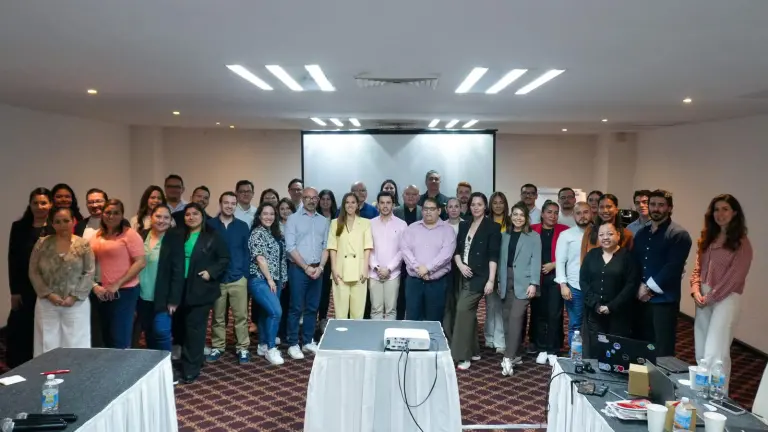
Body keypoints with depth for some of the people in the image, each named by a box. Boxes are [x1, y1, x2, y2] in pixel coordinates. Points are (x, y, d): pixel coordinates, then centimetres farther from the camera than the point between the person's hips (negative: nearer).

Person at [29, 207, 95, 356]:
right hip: (47, 303, 1)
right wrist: (48, 294, -8)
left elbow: (89, 273, -3)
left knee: (75, 345, 3)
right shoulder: (42, 244, 3)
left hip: (77, 304, -1)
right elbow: (33, 272, 2)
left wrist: (75, 296, -12)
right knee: (47, 345, 6)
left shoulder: (83, 245, 0)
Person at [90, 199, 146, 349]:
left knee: (120, 338, 0)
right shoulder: (97, 236, 10)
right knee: (107, 337, 16)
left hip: (124, 291, -6)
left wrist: (117, 284, -17)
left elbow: (141, 262, -16)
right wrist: (94, 285, -3)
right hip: (103, 293, 6)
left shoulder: (129, 234, -9)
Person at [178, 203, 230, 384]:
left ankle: (191, 369, 3)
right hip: (183, 289, 4)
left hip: (202, 289, -4)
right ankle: (189, 363, 24)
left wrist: (211, 272, -14)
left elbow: (225, 258, -2)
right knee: (185, 327, 9)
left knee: (195, 328, -3)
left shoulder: (212, 236, -2)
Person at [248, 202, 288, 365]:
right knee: (276, 311, -18)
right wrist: (269, 279, -15)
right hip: (260, 280, -8)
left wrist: (281, 279, 13)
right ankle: (271, 348, -6)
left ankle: (263, 346, 25)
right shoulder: (257, 233, -9)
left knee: (266, 312, 13)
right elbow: (260, 258, -15)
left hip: (275, 280, 8)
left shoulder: (275, 234, 14)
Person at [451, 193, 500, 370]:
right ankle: (473, 351, 24)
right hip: (465, 276, 6)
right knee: (469, 312, 11)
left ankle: (462, 355, -8)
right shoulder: (464, 226, 12)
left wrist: (491, 280, -16)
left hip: (479, 277, -6)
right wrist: (460, 265, -6)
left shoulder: (492, 227, -5)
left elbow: (493, 255, -11)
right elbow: (456, 249, 13)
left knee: (463, 309, -14)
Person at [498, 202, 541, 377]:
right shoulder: (505, 236, 14)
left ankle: (509, 358, -14)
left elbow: (536, 261, -6)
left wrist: (533, 283, -14)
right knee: (507, 319, 6)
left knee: (516, 318, -12)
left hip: (523, 283, -5)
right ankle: (514, 355, 16)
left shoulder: (534, 237, 0)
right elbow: (502, 260, 13)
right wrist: (499, 281, 10)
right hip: (506, 282, 5)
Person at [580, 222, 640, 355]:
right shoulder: (591, 255, 8)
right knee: (595, 349, 2)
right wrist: (595, 304, -10)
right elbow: (583, 281, 3)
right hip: (594, 312, 2)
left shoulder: (627, 256, -1)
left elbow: (631, 284, -8)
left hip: (618, 313, -2)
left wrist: (612, 306, -14)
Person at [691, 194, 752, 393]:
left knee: (715, 353, -9)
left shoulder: (741, 242, -6)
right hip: (703, 298, 6)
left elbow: (735, 276, -12)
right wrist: (696, 291, -3)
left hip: (726, 298, -6)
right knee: (701, 352, 10)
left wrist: (711, 297, -11)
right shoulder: (707, 238, 13)